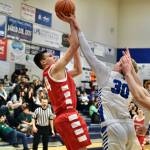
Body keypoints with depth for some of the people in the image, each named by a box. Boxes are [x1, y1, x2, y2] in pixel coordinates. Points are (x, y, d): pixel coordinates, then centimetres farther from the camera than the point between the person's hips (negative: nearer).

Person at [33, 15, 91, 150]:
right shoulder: (55, 69, -4)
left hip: (62, 117, 10)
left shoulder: (53, 74, 24)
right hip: (69, 116, -10)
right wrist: (72, 23, 0)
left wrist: (76, 50, 24)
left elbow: (78, 70, 29)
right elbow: (75, 44, -8)